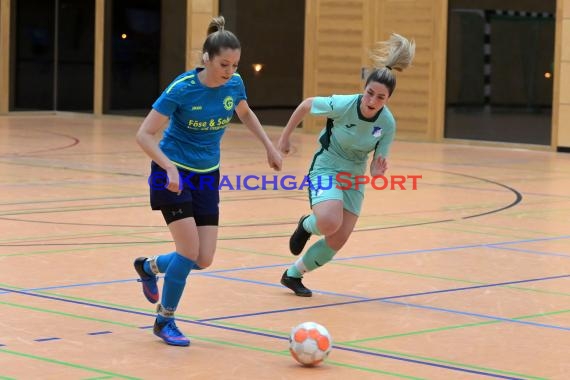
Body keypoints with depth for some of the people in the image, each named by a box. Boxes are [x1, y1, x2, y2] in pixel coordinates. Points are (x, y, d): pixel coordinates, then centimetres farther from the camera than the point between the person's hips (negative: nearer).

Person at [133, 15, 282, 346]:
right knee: (189, 250, -14)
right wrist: (170, 168, -34)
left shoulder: (234, 84, -8)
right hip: (174, 174, -5)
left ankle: (150, 266, 32)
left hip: (207, 176, 5)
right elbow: (145, 135, -21)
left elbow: (245, 113, 17)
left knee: (204, 260, 0)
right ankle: (165, 321, 8)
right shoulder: (181, 89, -23)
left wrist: (269, 146, 10)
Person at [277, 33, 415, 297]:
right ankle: (307, 225, 7)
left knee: (338, 241, 1)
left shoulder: (387, 124, -16)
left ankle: (293, 275, 24)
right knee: (330, 223, -31)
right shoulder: (342, 105, -25)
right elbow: (306, 105, -7)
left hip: (354, 177, 4)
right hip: (326, 167, -4)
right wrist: (285, 136, 0)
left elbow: (375, 166, -9)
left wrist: (377, 171, -33)